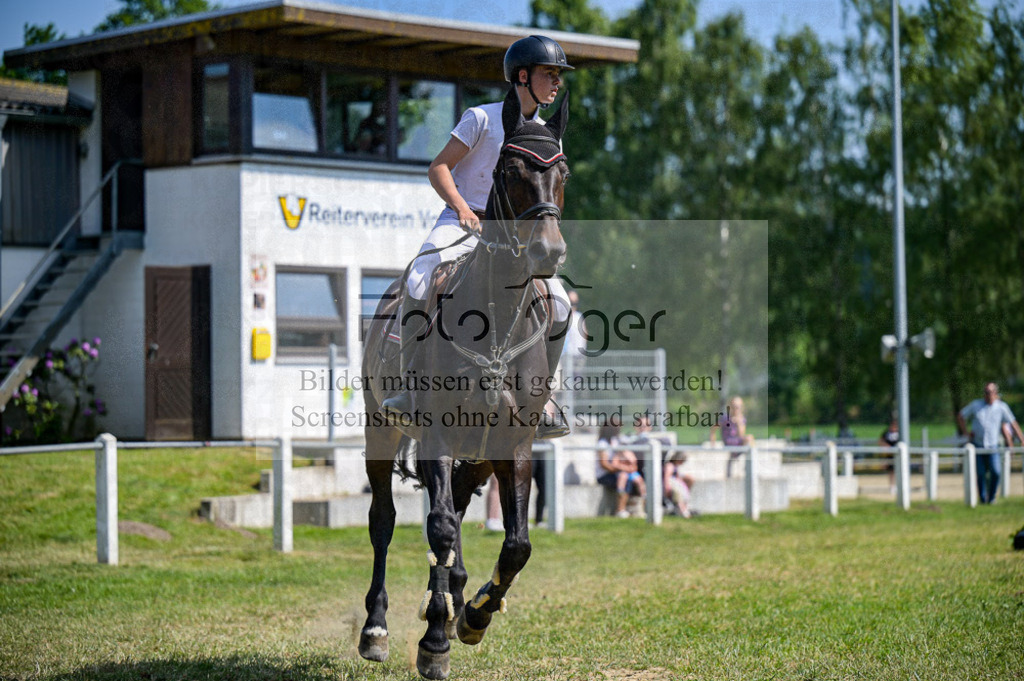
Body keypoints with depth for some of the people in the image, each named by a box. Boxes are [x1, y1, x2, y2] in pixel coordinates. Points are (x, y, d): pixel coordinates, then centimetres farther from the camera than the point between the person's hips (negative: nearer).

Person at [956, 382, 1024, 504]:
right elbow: (960, 416, 11)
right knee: (981, 473, 2)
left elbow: (1013, 424, 3)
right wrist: (966, 432, 2)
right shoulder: (976, 405, 2)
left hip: (993, 445, -1)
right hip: (977, 445, 1)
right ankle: (983, 499, 18)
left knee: (996, 471, -17)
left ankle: (992, 497, 1)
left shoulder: (1002, 407, 0)